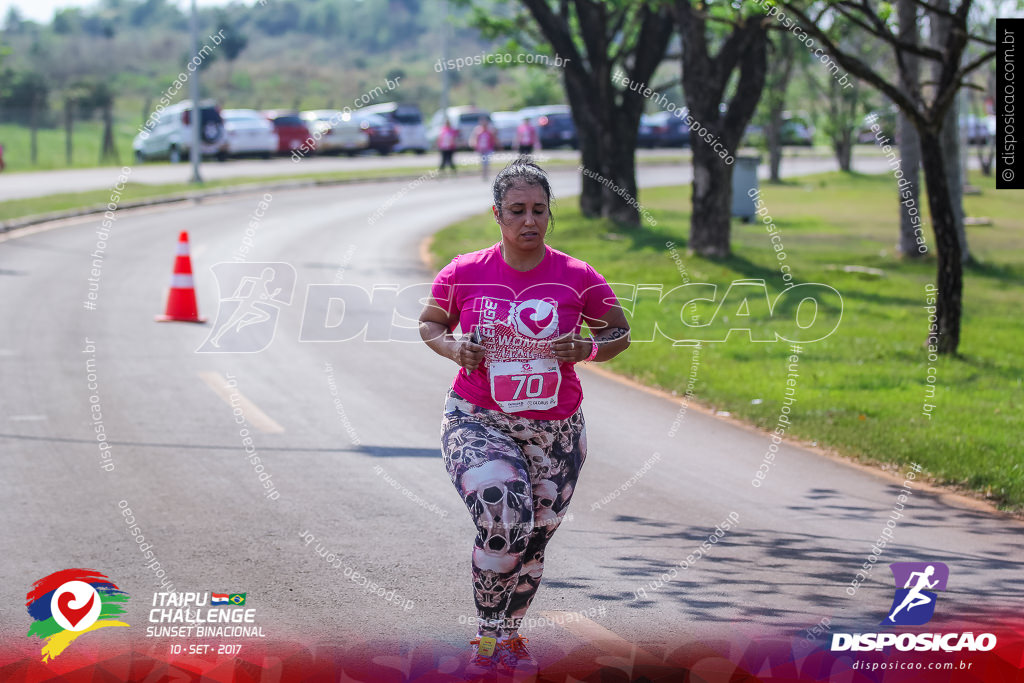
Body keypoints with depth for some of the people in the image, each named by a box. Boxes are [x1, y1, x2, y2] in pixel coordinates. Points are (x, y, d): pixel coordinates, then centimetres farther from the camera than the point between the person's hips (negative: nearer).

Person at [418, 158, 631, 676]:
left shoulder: (577, 278, -5)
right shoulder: (464, 274, -4)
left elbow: (620, 333, 7)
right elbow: (429, 324, 12)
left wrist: (588, 349, -14)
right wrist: (451, 347, -10)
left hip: (555, 432, 2)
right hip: (477, 421, -2)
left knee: (532, 542, 12)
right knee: (503, 522, -25)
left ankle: (510, 635, 37)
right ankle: (487, 638, -6)